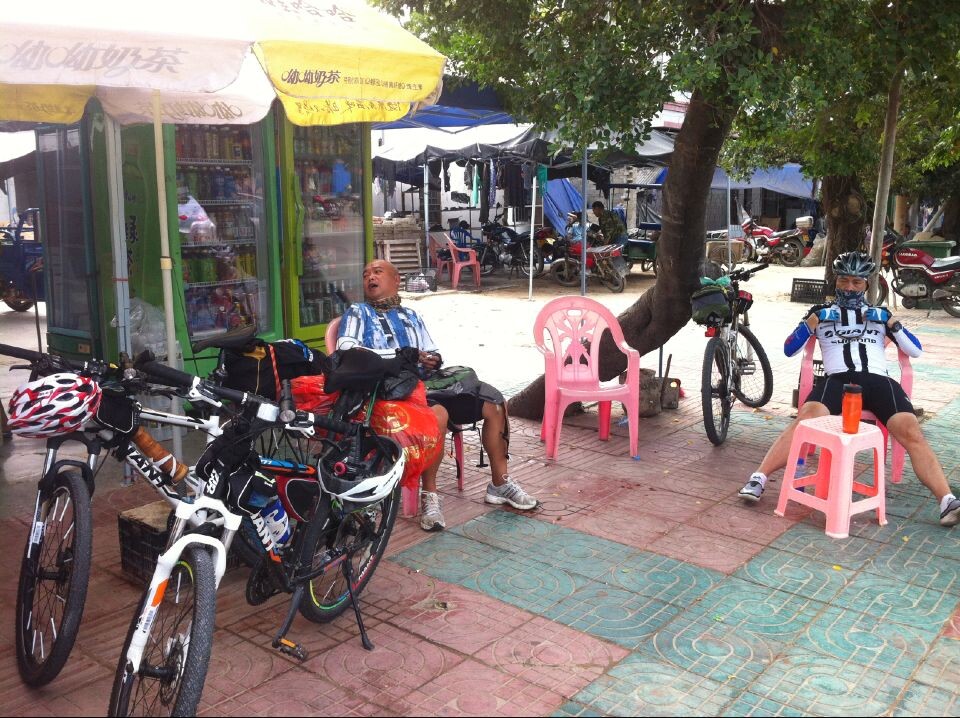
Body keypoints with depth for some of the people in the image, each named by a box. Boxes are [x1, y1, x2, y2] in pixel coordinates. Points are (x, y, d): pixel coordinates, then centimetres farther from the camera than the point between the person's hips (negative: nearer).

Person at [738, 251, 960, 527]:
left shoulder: (881, 314, 26)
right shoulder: (822, 312, 22)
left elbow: (916, 350, 20)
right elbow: (789, 350, 14)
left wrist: (893, 325, 3)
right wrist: (811, 323, -2)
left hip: (878, 381, 2)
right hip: (837, 379, -2)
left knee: (911, 433, -24)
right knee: (806, 419, -32)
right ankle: (758, 478, -35)